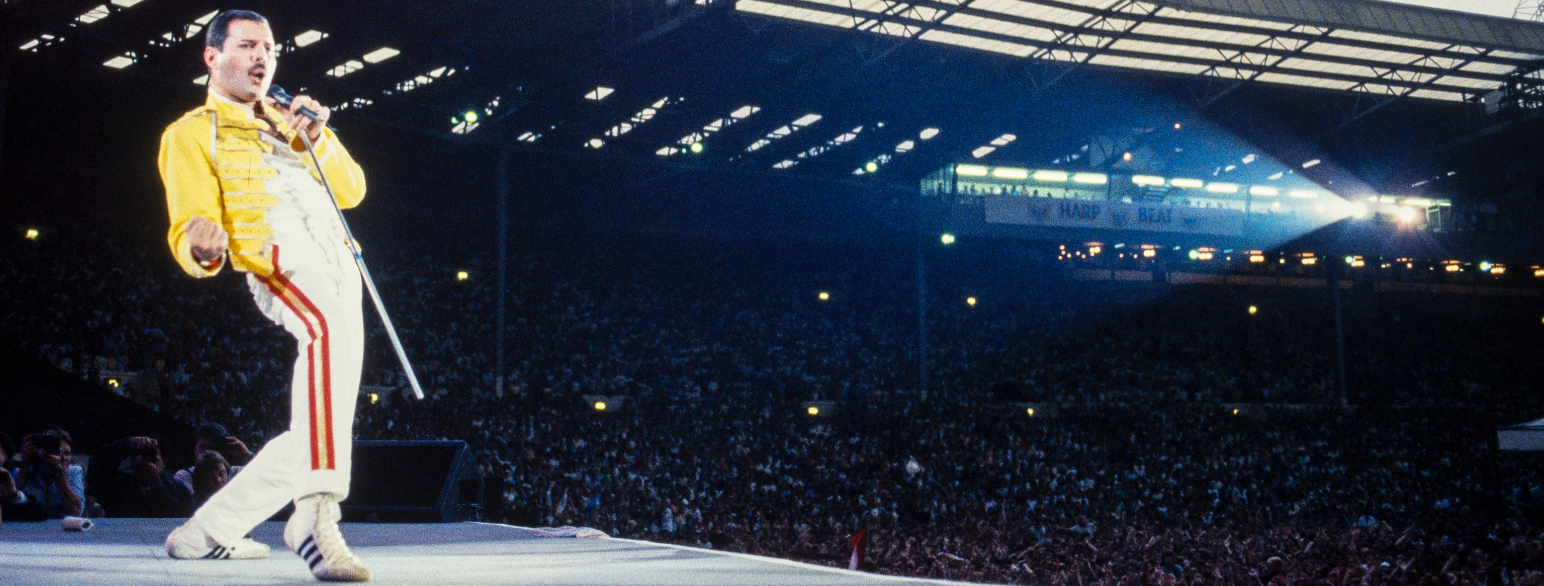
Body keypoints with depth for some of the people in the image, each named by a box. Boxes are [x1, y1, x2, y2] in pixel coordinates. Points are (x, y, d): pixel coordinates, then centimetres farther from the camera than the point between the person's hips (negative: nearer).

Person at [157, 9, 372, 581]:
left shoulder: (289, 120, 28)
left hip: (339, 269, 8)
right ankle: (314, 516, -52)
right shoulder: (192, 133, 9)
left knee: (316, 436, 10)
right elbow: (187, 237, -3)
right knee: (333, 324, -42)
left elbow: (352, 190, 18)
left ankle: (206, 531, 27)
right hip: (280, 265, -8)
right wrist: (201, 246, -27)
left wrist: (316, 137, 1)